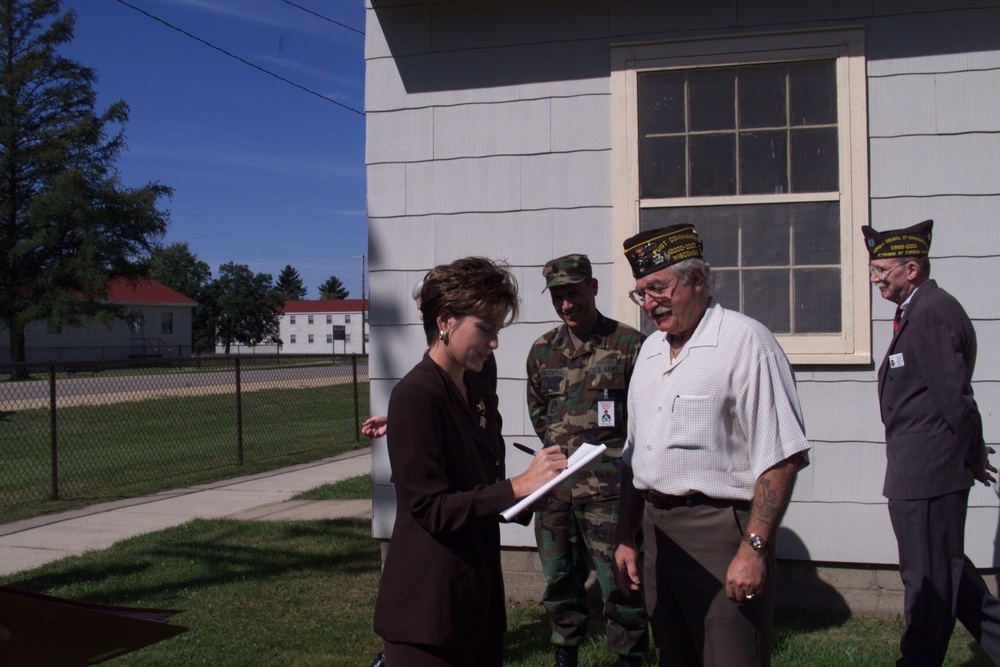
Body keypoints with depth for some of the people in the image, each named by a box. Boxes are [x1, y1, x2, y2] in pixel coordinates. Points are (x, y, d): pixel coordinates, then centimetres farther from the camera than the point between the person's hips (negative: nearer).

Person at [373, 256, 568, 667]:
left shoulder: (480, 393, 11)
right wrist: (517, 487, -23)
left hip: (479, 593, 8)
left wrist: (537, 483, 3)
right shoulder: (415, 396, -16)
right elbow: (431, 508, -20)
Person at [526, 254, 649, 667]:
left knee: (619, 582, -1)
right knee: (559, 581, 14)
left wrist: (616, 455, -4)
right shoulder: (543, 350, 10)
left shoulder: (628, 345, -5)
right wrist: (560, 447, 12)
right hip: (555, 487, 5)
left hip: (608, 490, -5)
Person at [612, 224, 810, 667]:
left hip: (719, 531, -7)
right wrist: (626, 540, 15)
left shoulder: (744, 341, -11)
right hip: (656, 530, 7)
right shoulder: (650, 349, 13)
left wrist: (754, 550, -18)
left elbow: (780, 459, -15)